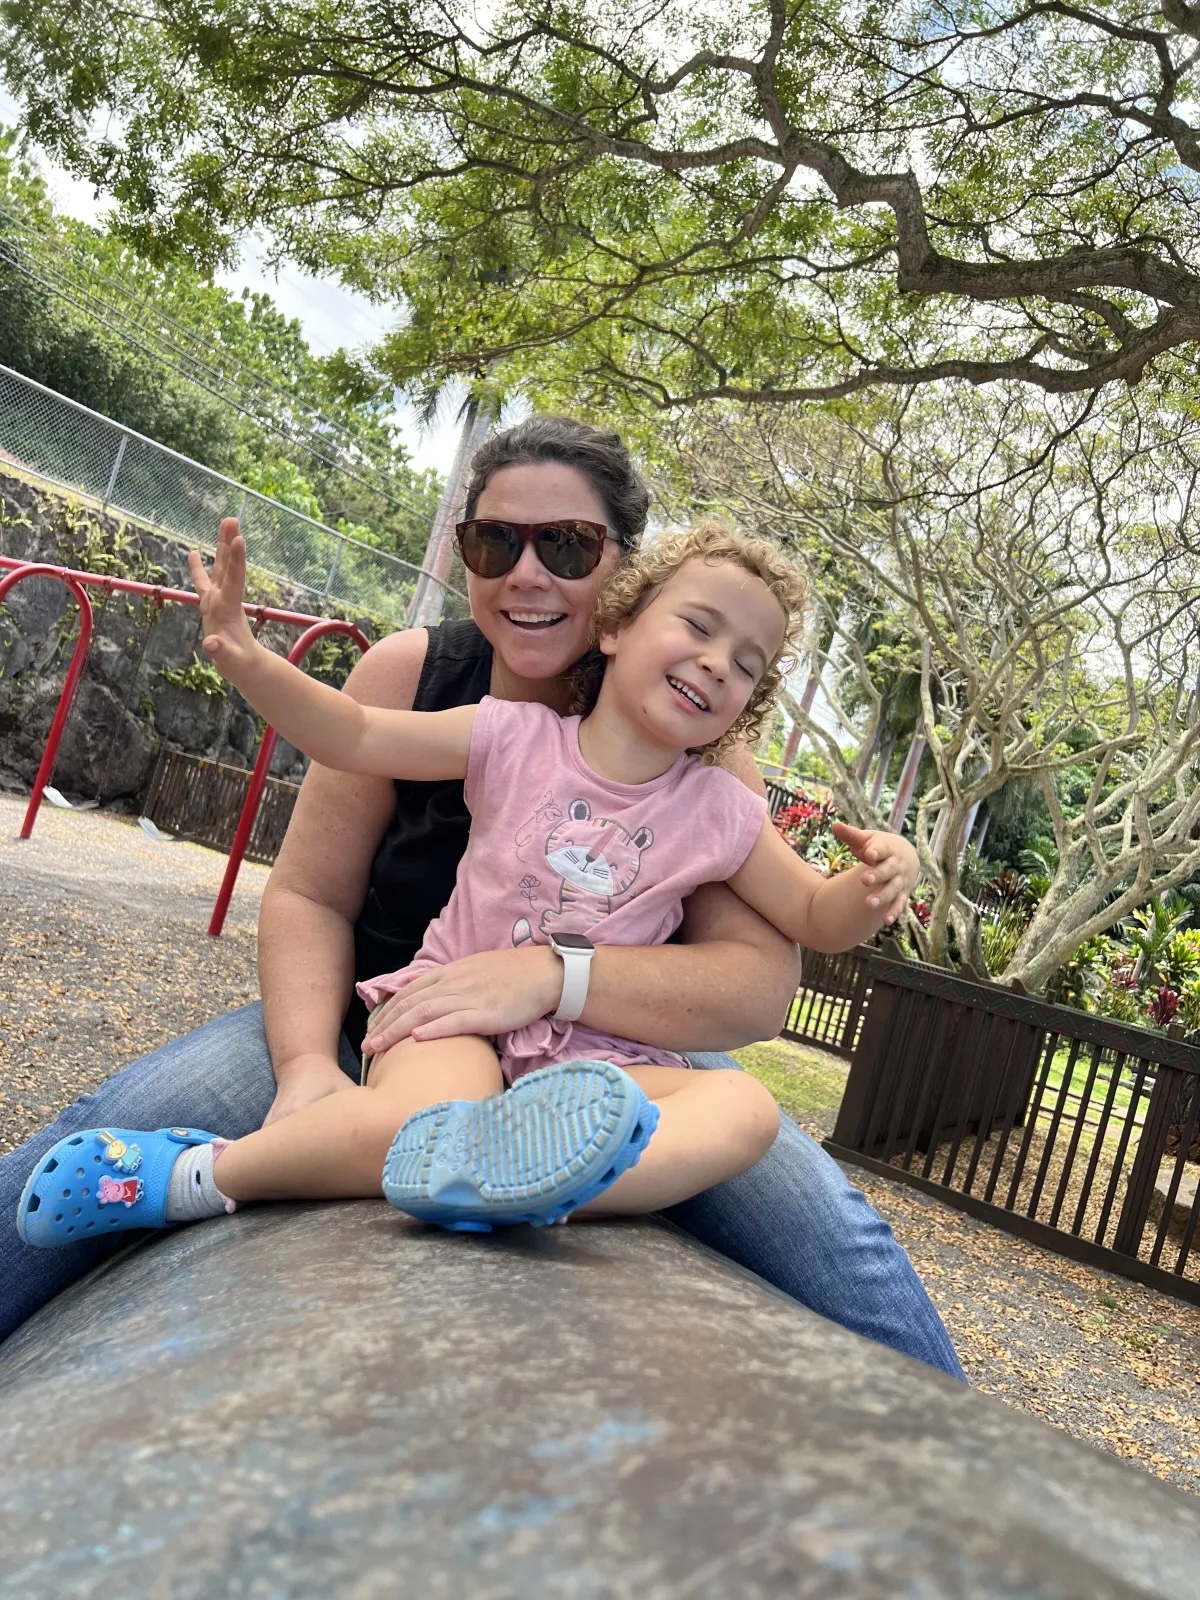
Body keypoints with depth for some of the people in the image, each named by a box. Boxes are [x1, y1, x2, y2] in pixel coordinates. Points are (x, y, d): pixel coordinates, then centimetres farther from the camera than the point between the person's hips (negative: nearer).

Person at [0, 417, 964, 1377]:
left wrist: (550, 974, -35)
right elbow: (309, 897, -5)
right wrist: (307, 1061, -24)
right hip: (381, 1024, 2)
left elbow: (761, 984, -19)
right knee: (119, 1129, -21)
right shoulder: (410, 675, -9)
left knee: (830, 1232, -25)